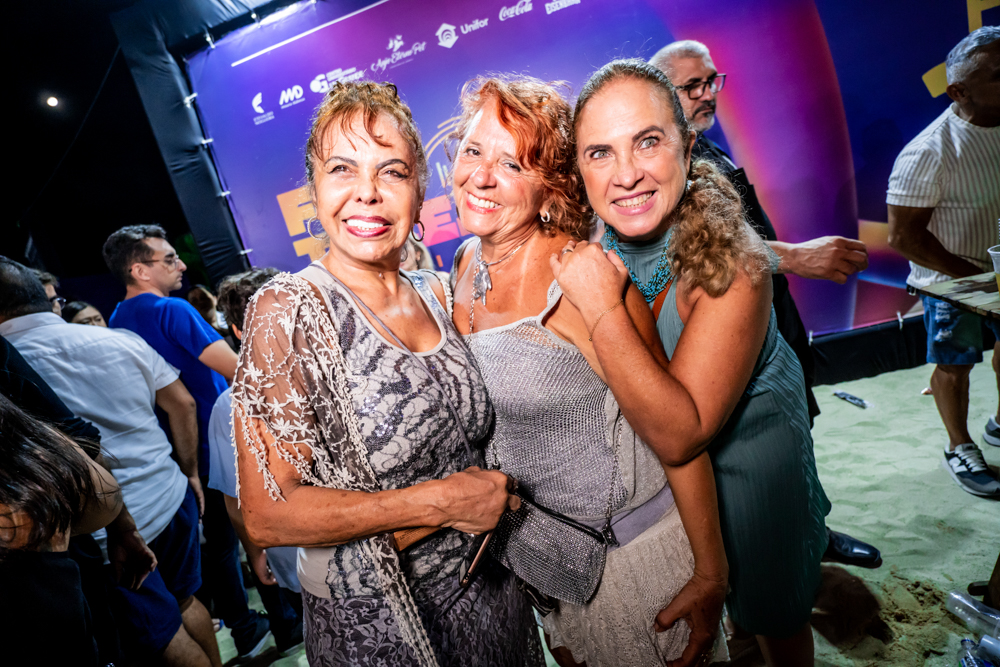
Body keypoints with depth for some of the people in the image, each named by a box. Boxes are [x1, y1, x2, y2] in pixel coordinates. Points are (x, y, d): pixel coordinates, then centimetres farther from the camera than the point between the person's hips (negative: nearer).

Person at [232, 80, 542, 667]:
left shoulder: (437, 294, -3)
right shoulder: (286, 309, -19)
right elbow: (266, 514, -21)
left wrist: (495, 497, -6)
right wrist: (438, 501, -23)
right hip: (373, 620, -5)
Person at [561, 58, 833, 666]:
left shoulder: (730, 262, -31)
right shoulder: (590, 244, -16)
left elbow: (682, 434, -37)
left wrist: (603, 310, -41)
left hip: (746, 457, -4)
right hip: (644, 461, 5)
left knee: (770, 614, 24)